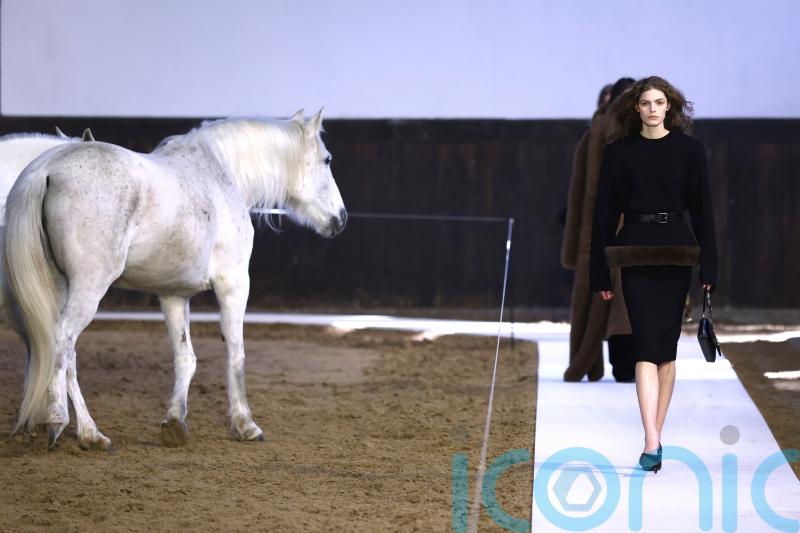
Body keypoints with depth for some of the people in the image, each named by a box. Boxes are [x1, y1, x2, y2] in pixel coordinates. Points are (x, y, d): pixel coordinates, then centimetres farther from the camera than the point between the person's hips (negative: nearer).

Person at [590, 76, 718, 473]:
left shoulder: (689, 150, 4)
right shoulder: (619, 153, 3)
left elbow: (702, 209, 4)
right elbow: (604, 213, 5)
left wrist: (709, 266, -2)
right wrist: (599, 273, 2)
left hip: (676, 255, 1)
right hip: (635, 254, -1)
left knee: (666, 349, 5)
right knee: (647, 346, -12)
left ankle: (654, 439, 13)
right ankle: (652, 442, -20)